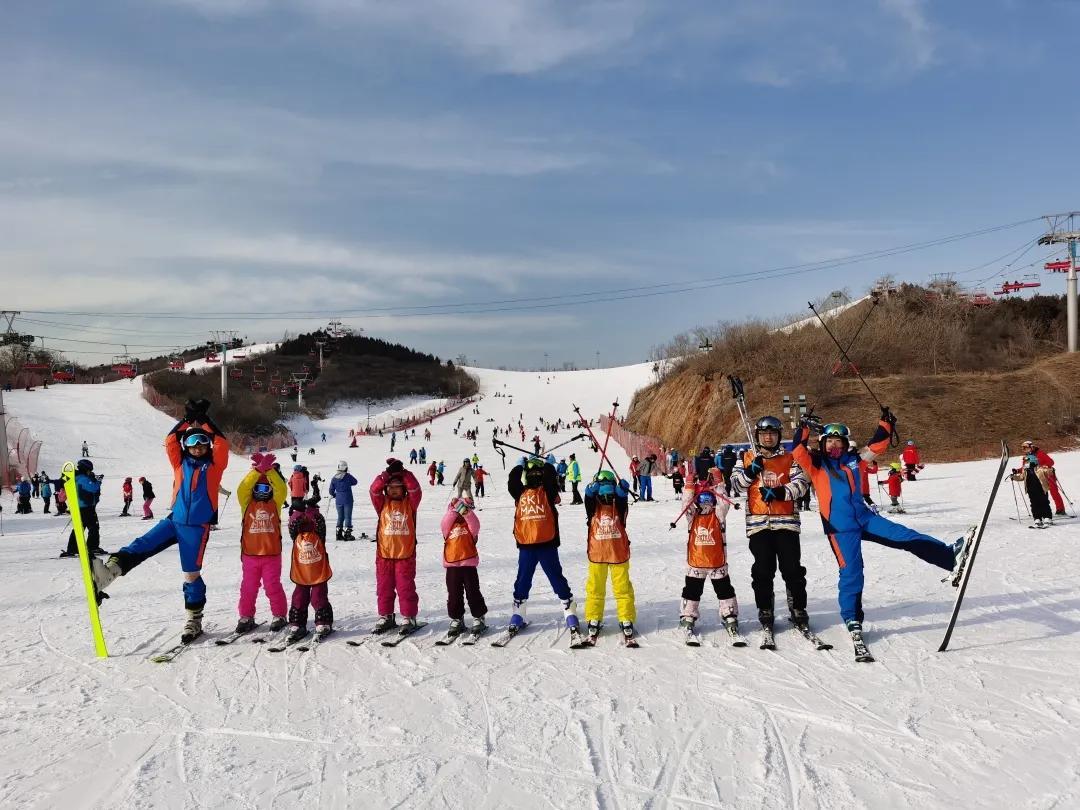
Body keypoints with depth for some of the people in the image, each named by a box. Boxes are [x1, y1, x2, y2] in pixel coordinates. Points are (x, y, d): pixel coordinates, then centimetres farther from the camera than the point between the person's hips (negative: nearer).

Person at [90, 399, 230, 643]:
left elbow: (222, 443, -12)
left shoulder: (214, 464, 3)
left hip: (197, 525, -4)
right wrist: (187, 420, -7)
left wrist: (204, 419, -11)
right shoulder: (180, 462, 12)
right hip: (175, 519, 4)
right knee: (143, 545, -19)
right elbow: (170, 442, 0)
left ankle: (194, 620, 10)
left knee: (191, 573, 0)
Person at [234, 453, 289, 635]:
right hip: (250, 553, 1)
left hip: (272, 553, -1)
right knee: (249, 587, 10)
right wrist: (257, 470, -25)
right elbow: (242, 489, -15)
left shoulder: (275, 503, 4)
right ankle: (246, 617, 23)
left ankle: (279, 615, 19)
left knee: (273, 587, 5)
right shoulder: (247, 503, 3)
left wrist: (269, 470, -22)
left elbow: (282, 490, -13)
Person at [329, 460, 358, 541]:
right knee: (348, 517, 1)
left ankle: (338, 534, 13)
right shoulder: (348, 476, -11)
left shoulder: (334, 478, 1)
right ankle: (347, 534, -2)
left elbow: (331, 490, 6)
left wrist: (334, 495, 25)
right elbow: (355, 482, 6)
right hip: (347, 500, -4)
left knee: (340, 517, 14)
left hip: (338, 501, 4)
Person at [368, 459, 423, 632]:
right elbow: (374, 490, -12)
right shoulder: (382, 503, 5)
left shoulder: (409, 503, 2)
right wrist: (387, 473, -20)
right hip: (384, 554, 2)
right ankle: (385, 617, 22)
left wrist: (403, 473, -20)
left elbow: (415, 490, -15)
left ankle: (409, 617, 12)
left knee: (406, 587, 2)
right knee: (384, 588, 10)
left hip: (406, 554, -2)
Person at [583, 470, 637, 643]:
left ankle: (627, 621, 13)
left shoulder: (618, 506, 2)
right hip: (597, 554, 0)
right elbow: (588, 497, -18)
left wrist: (623, 490, -39)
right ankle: (593, 620, 19)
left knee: (623, 589, 4)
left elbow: (622, 497, -18)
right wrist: (592, 486, -37)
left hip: (619, 553, 0)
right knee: (595, 589, 8)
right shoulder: (593, 506, 2)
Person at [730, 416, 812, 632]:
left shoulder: (789, 458, 9)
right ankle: (765, 612, 13)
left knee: (792, 569, 0)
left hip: (786, 521, 0)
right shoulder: (746, 458, 11)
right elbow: (735, 486, 5)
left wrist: (780, 492, -16)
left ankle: (798, 610, 14)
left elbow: (801, 483, -1)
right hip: (758, 522, 0)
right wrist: (750, 471, -11)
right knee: (763, 570, 2)